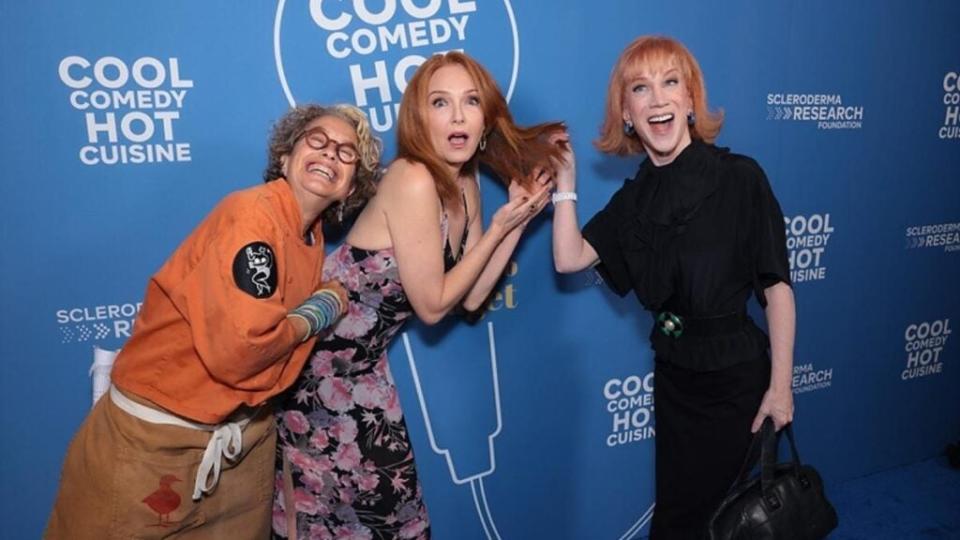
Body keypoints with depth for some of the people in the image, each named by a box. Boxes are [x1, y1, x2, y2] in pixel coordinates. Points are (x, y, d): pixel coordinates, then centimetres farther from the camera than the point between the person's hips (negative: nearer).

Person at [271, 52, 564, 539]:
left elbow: (470, 297, 2)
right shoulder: (413, 181, -25)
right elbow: (432, 305, -20)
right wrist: (499, 226, -16)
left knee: (384, 498, 17)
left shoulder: (464, 183, 1)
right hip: (318, 358, -8)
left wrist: (518, 220, -3)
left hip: (363, 362, 8)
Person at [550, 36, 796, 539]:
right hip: (673, 374, 5)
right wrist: (565, 180, -8)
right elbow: (569, 258, -9)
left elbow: (776, 286, -14)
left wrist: (780, 385, -13)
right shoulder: (634, 196, 0)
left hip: (736, 376, -5)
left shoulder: (739, 177, -16)